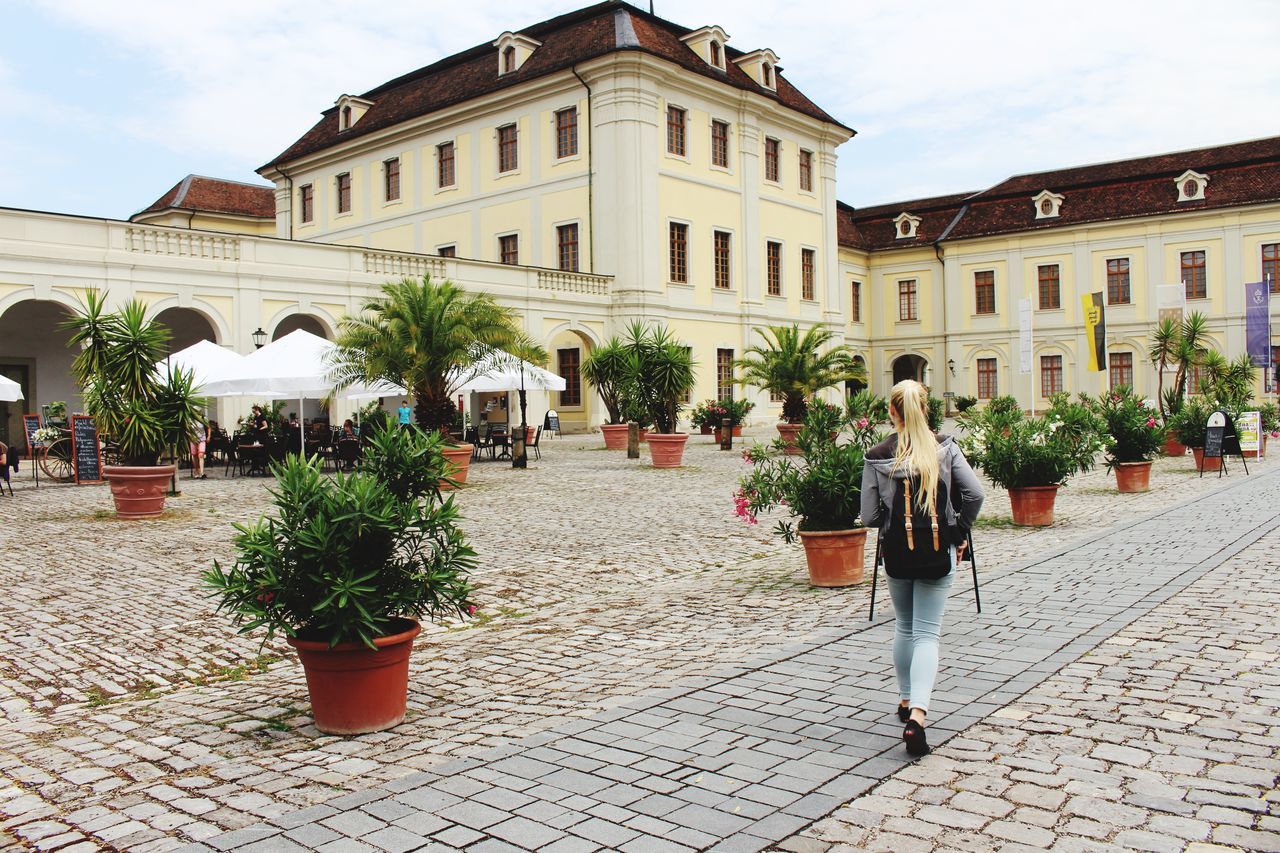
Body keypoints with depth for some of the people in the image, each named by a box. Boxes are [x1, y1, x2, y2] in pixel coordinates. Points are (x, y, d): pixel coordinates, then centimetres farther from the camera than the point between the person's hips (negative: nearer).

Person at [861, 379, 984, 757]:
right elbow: (974, 493, -10)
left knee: (904, 627, 21)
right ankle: (917, 714, -14)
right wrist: (960, 532, 5)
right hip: (939, 551, 0)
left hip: (896, 551, 0)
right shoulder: (945, 447, -4)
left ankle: (906, 701, 32)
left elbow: (869, 516, -8)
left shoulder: (877, 456, -7)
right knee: (927, 633, 2)